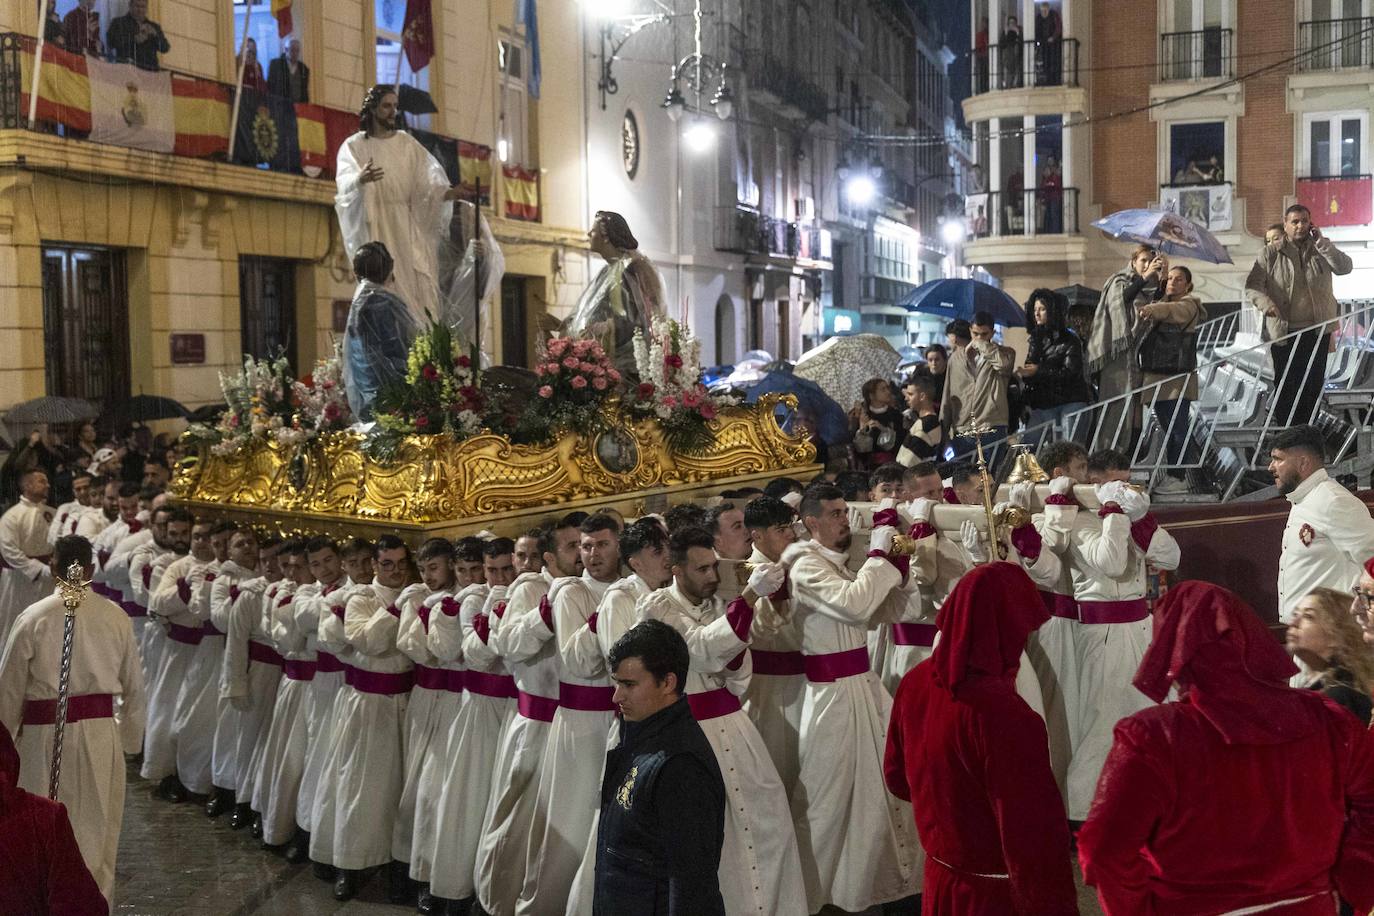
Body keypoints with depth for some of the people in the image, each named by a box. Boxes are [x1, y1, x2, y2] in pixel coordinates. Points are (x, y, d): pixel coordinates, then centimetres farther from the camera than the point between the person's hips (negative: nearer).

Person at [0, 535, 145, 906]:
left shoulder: (35, 617, -9)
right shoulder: (115, 616, -2)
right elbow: (134, 686, 5)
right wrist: (130, 739, 17)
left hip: (46, 734, -2)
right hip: (101, 734, 2)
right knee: (97, 828, 15)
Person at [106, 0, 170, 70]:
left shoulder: (154, 26, 21)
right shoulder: (118, 22, 13)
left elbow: (165, 49, 10)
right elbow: (110, 41, -2)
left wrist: (155, 35, -9)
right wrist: (134, 40, -14)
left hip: (149, 70, 2)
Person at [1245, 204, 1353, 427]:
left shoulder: (1321, 249, 8)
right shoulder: (1270, 254, 0)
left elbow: (1345, 267, -7)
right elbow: (1252, 286, -4)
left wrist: (1320, 241, -12)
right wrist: (1265, 303, -24)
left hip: (1318, 330, 3)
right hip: (1284, 331, -3)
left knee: (1314, 384, 8)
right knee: (1286, 385, 0)